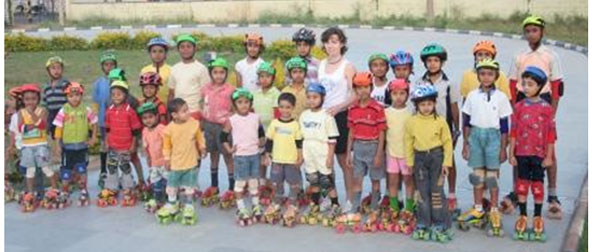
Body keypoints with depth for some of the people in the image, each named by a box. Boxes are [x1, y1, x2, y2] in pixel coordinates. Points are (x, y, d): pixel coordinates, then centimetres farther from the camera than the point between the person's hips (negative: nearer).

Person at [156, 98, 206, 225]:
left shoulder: (194, 124, -11)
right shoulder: (169, 129, -16)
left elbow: (200, 138, 4)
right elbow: (167, 146, -5)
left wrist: (202, 149, 7)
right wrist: (167, 159, -1)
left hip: (191, 163, 1)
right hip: (175, 163, 0)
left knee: (189, 186, 11)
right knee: (172, 186, 14)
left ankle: (189, 207, 27)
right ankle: (171, 205, 33)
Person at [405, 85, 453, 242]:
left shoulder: (440, 121, -6)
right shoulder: (411, 122, -1)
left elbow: (447, 142, -3)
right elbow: (408, 142, 6)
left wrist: (446, 162, -6)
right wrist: (409, 162, 6)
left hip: (436, 156, -2)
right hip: (420, 157, 2)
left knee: (437, 191, -2)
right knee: (423, 192, 9)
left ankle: (440, 226, 7)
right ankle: (423, 225, 17)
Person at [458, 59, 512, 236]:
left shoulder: (501, 97, -3)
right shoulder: (472, 96, 3)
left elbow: (504, 125, -1)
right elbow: (466, 122, 7)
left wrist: (503, 148, -3)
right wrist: (466, 143, 4)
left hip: (493, 136, -2)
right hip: (475, 135, 2)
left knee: (492, 175, 1)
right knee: (477, 174, 9)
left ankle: (494, 211, 12)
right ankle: (478, 209, 21)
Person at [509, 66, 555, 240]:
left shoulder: (547, 108, -5)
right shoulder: (519, 107, 0)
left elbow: (551, 134, -3)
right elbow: (513, 132, 2)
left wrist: (549, 156, -5)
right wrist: (511, 153, 1)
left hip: (539, 154, -2)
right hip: (522, 153, 2)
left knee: (537, 184, 8)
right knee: (522, 183, 8)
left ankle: (537, 217, 20)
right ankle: (523, 216, 19)